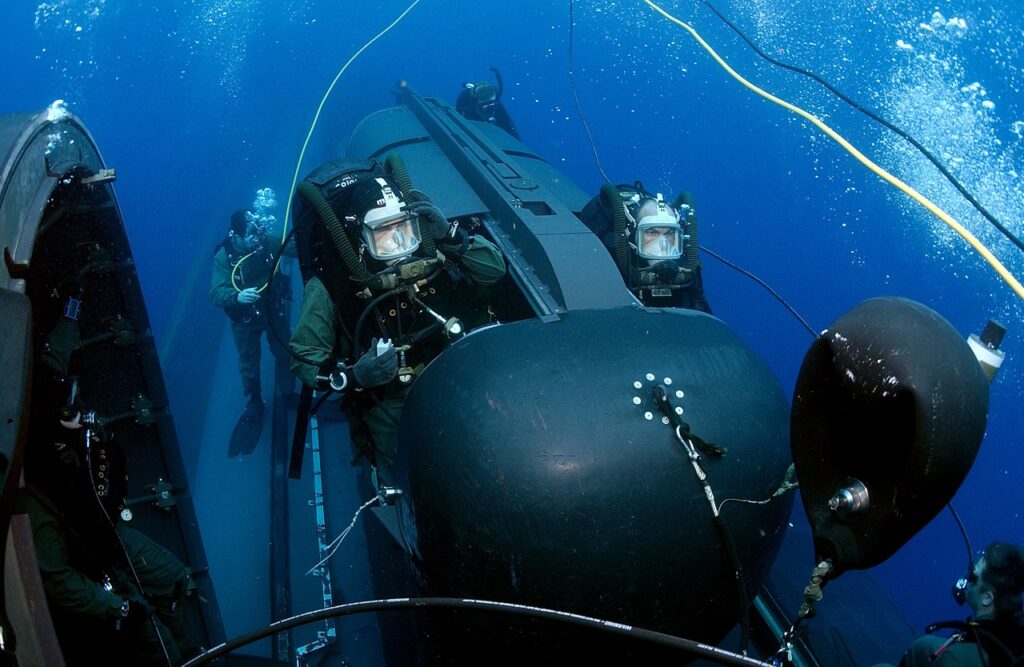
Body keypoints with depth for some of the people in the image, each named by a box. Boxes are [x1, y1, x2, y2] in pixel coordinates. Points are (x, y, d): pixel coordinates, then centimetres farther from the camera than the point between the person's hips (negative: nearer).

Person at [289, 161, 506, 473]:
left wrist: (448, 233, -17)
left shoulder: (429, 257, -9)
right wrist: (354, 376, -31)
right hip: (386, 403, -3)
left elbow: (494, 269, -1)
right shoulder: (330, 286, -17)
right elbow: (304, 360, -12)